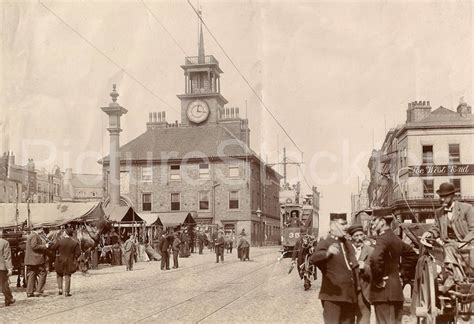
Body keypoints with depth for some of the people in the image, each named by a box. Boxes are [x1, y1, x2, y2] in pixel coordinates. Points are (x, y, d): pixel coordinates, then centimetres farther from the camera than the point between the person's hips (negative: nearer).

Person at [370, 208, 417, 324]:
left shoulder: (383, 239, -14)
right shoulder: (396, 239, 13)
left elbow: (375, 259, -31)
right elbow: (412, 255, 27)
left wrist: (378, 279, -19)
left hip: (384, 292, -9)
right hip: (397, 291, 9)